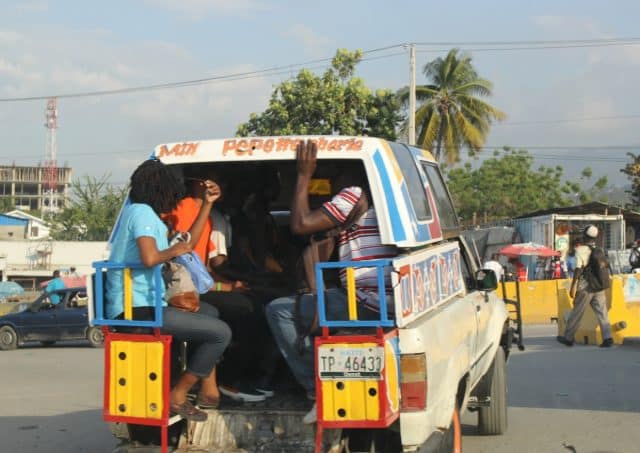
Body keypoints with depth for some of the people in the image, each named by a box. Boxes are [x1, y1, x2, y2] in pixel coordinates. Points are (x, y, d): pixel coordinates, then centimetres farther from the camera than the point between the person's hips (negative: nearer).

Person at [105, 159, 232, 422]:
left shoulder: (145, 213, 20)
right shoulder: (142, 212, -11)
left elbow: (187, 244, 25)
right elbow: (149, 258, -28)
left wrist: (207, 204, 24)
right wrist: (172, 252, -7)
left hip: (140, 305, 11)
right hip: (137, 309, -11)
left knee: (208, 312, 27)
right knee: (221, 332, -13)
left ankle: (208, 390, 21)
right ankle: (178, 396, -2)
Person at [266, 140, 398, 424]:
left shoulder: (355, 194, -5)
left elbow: (300, 224, -10)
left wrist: (304, 175, -2)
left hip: (366, 302, -10)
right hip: (388, 303, 10)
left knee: (280, 310, -7)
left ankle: (317, 389, -10)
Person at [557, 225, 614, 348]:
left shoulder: (580, 250, -10)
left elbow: (578, 269, -15)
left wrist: (572, 287, -12)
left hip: (585, 287, -4)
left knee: (576, 313, 6)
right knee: (602, 313, 4)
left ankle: (568, 338, 16)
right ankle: (607, 338, -5)